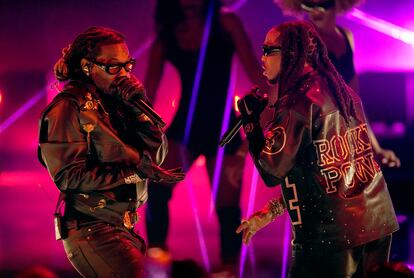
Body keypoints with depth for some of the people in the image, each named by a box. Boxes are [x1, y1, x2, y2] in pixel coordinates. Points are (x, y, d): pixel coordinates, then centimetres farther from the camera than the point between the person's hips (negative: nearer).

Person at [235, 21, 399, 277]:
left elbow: (271, 173, -13)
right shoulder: (343, 92, 12)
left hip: (331, 234, -8)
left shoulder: (298, 102, -15)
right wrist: (271, 212, 20)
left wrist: (250, 120, -2)